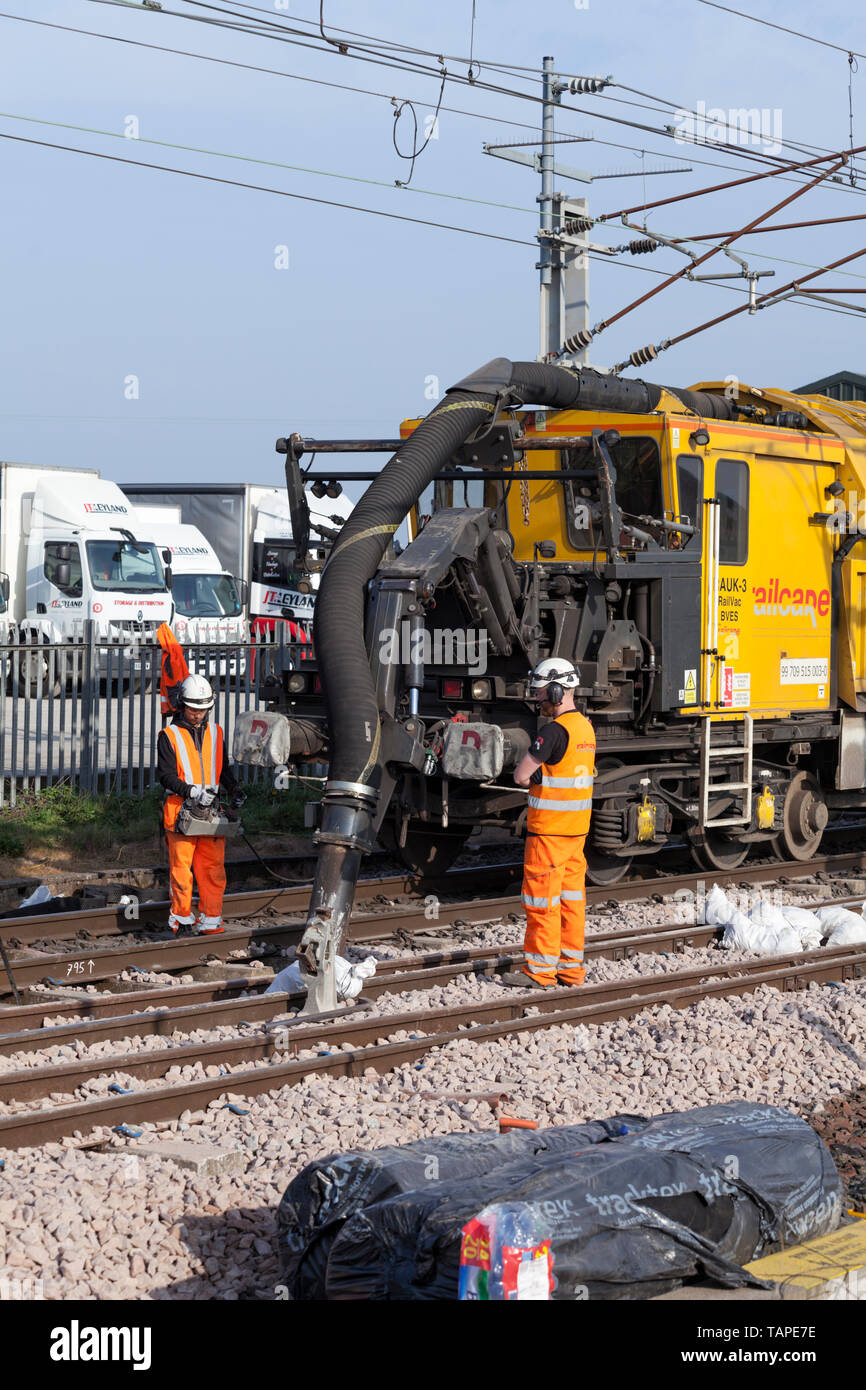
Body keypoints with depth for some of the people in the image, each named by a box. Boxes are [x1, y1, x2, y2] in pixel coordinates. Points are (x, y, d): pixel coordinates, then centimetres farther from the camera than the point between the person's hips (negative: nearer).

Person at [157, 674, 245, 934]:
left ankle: (210, 921, 7)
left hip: (211, 809, 4)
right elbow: (166, 775, -7)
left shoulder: (215, 733, 15)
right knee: (181, 868, -1)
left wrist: (234, 790, 6)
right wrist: (192, 792, -19)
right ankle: (181, 919, 9)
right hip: (181, 810, -4)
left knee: (213, 869, 2)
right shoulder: (169, 736, 1)